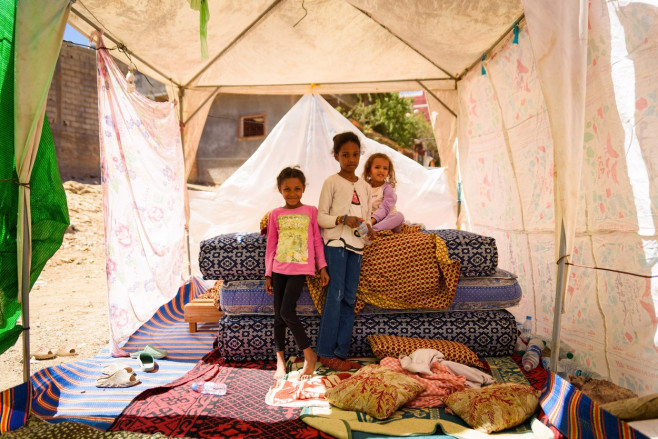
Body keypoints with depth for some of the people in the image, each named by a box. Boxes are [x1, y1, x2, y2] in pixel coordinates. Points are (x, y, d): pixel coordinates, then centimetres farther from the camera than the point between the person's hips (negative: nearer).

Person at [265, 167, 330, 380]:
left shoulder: (311, 211, 3)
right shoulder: (275, 214, 7)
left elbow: (317, 241, 6)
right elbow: (271, 245, 9)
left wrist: (322, 268, 2)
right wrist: (268, 274, 8)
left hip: (300, 268, -3)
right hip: (279, 269, 3)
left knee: (287, 311, -15)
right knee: (278, 315, 5)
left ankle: (309, 355, 1)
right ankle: (280, 359, 19)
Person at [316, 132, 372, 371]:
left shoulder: (365, 186, 16)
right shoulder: (332, 182, -1)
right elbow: (321, 217, -4)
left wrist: (368, 227, -2)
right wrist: (343, 219, -20)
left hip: (356, 245, 6)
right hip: (336, 243, -5)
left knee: (349, 299, 4)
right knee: (335, 295, -9)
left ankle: (341, 353, 11)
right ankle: (326, 352, 1)